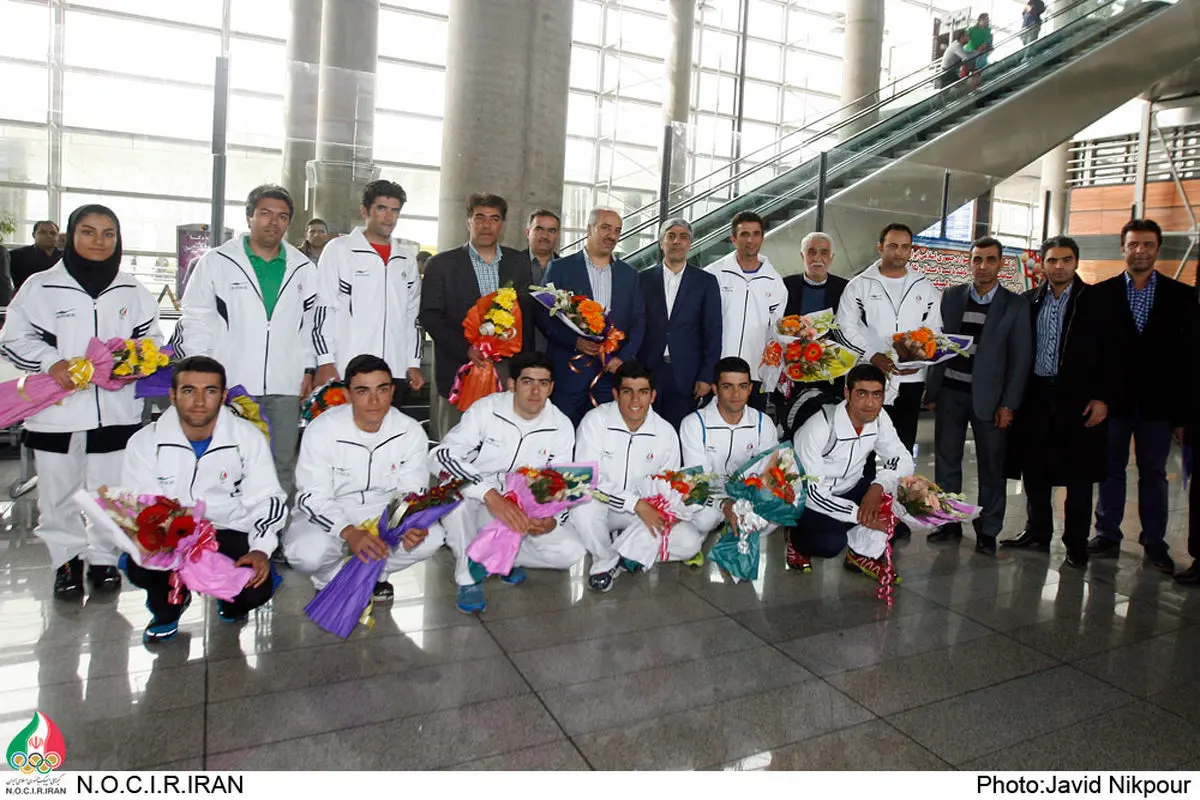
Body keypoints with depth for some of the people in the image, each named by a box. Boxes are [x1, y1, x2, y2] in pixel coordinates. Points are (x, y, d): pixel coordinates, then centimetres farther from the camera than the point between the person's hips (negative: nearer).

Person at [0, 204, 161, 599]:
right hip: (55, 412, -1)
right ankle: (67, 559, 25)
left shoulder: (132, 291, 9)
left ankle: (103, 558, 24)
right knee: (58, 493, 7)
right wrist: (51, 362, -14)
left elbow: (151, 339, 14)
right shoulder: (42, 286, 2)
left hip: (116, 412, 1)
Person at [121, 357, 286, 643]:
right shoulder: (145, 442, -8)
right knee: (140, 566, -32)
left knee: (257, 587, -26)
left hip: (229, 532, 0)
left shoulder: (248, 437, -9)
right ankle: (168, 606, 9)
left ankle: (231, 604, 18)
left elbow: (267, 499, -6)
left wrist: (261, 549, -23)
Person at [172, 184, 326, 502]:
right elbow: (196, 322, 2)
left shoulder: (302, 268, 10)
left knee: (283, 467, 10)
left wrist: (309, 369, 8)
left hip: (286, 387, 3)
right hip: (231, 384, -2)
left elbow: (311, 323, 15)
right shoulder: (216, 262, 2)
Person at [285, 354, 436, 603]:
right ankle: (332, 579, 3)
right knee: (307, 552, -33)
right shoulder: (321, 431, -17)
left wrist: (411, 525, -30)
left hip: (384, 514, 3)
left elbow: (412, 494, -5)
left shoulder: (411, 432, -10)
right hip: (329, 516, -2)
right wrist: (349, 533, -36)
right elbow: (311, 498, -18)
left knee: (430, 538, -23)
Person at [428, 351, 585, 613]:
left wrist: (550, 521, -25)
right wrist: (491, 495, -43)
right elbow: (440, 456, -29)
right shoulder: (486, 410, -16)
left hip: (521, 514, 3)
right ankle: (468, 576, -16)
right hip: (474, 505, -2)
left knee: (570, 550, -19)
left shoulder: (561, 427, -7)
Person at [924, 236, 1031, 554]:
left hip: (989, 397, -2)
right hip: (950, 393, 2)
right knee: (946, 462, 8)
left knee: (991, 467, 4)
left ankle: (988, 531, 15)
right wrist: (931, 390, 4)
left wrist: (1009, 405, -7)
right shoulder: (951, 296, 7)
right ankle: (949, 522, 20)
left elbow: (1020, 359, -2)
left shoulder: (1016, 305, 1)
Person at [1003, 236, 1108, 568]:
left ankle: (1076, 543, 13)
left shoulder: (1095, 300, -1)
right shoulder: (1029, 301, 8)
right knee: (1034, 470, 9)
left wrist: (1102, 397, -9)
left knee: (1078, 475, 3)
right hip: (1036, 395, 3)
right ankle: (1037, 532, 23)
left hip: (1078, 398, -3)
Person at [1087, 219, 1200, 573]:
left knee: (1153, 474, 10)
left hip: (1158, 402, 1)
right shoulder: (1102, 293, 1)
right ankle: (1108, 534, 19)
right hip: (1112, 398, 0)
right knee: (1111, 470, 9)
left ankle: (1154, 542, 19)